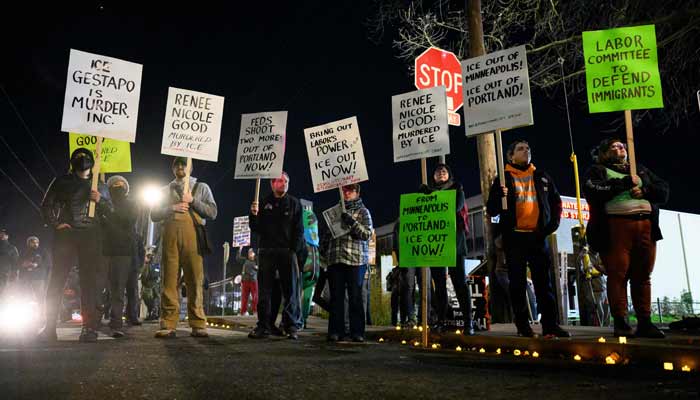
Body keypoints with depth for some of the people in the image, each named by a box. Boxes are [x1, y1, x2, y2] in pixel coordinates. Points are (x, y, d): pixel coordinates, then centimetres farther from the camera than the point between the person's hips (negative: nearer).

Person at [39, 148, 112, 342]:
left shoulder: (99, 185, 19)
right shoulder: (62, 181, 14)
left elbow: (109, 209, 18)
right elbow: (47, 204, 12)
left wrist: (100, 200, -3)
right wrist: (55, 223, -3)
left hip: (91, 235, 1)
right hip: (65, 233, -1)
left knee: (90, 281, -3)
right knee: (57, 278, -3)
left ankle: (89, 326, -2)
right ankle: (49, 326, 2)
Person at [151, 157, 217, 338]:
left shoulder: (201, 187, 20)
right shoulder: (166, 190, 25)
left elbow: (212, 213, 8)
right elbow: (154, 215, 15)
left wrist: (192, 201, -3)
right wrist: (171, 208, -2)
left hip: (192, 237, -2)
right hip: (170, 236, 2)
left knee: (195, 281, -7)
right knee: (169, 281, -4)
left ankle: (198, 325, -6)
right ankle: (168, 325, -3)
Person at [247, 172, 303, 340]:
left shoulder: (294, 203, 9)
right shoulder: (264, 203, 10)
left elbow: (299, 229, 3)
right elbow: (255, 229, 8)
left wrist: (293, 249, -7)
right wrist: (253, 215, -11)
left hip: (287, 251, -1)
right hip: (266, 251, 1)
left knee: (290, 290, 0)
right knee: (264, 290, 2)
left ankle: (292, 326, 3)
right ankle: (263, 326, 7)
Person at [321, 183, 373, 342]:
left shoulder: (362, 211, 9)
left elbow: (367, 234, -2)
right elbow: (327, 234, 26)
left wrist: (351, 222, -14)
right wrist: (323, 250, 14)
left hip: (356, 259, -3)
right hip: (335, 259, 3)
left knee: (355, 296, -3)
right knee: (336, 296, 1)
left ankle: (357, 332, 3)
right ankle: (336, 331, 6)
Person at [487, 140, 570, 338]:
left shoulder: (542, 178, 13)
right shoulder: (503, 179, 4)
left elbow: (556, 202, 20)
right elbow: (491, 210, 1)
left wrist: (552, 224, 7)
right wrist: (500, 195, -18)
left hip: (538, 236, 3)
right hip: (514, 238, -2)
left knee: (544, 282, 4)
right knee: (518, 284, 2)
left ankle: (550, 325, 8)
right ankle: (523, 326, 8)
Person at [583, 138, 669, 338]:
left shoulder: (641, 170, 27)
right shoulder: (597, 171, 13)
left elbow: (663, 191, 18)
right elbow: (592, 191, -7)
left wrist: (644, 190, -3)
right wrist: (625, 182, -5)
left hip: (646, 226, 4)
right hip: (616, 226, -4)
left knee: (643, 276, 2)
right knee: (618, 274, -8)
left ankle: (645, 322, 5)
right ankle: (620, 322, -6)